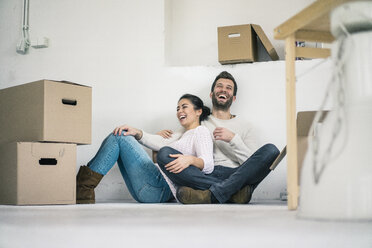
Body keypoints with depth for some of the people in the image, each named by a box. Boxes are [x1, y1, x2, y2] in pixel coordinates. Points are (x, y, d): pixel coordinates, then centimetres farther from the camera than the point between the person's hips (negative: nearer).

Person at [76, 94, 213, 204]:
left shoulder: (201, 131, 5)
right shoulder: (182, 134, 33)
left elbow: (209, 163, -14)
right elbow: (161, 143, 15)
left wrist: (190, 159, -36)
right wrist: (137, 133, -3)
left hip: (162, 189, -9)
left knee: (120, 137, -11)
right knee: (119, 134, 12)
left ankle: (85, 187, -16)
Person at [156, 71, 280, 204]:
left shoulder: (244, 127, 22)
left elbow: (252, 165, 8)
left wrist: (233, 139, -4)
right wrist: (165, 135, 5)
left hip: (235, 175, 0)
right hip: (204, 177, 1)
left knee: (271, 150, -24)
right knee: (164, 154, -23)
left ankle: (212, 194, -37)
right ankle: (234, 191, -32)